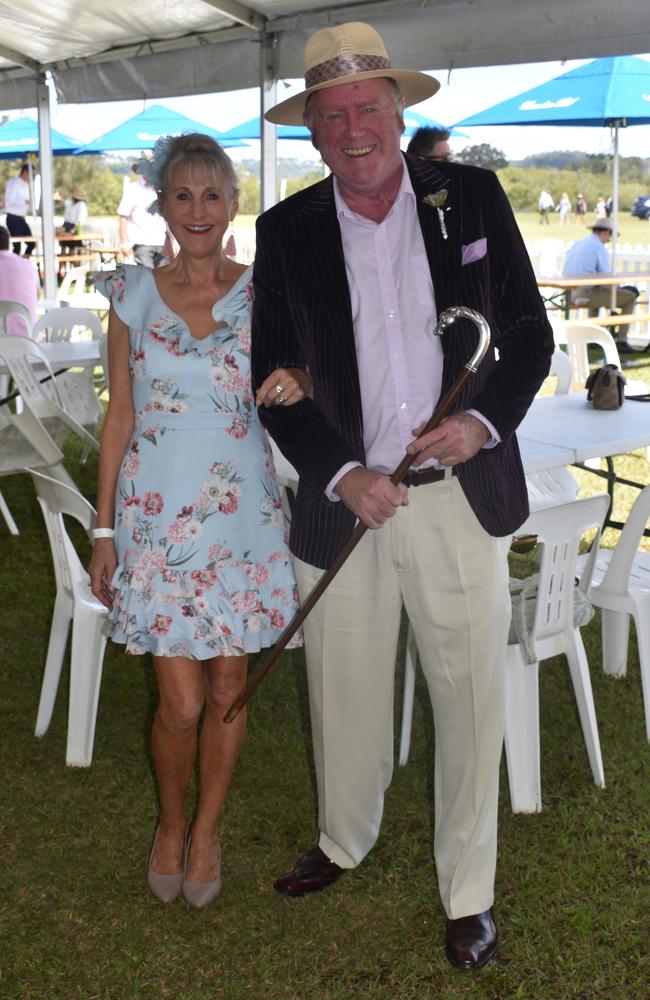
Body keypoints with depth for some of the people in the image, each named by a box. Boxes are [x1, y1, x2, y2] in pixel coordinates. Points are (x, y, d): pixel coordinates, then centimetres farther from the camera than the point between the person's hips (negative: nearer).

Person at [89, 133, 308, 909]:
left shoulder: (261, 292, 1)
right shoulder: (133, 295, 2)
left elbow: (286, 393, 9)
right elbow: (120, 416, 4)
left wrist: (295, 388, -17)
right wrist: (103, 529, 3)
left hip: (240, 511, 1)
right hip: (156, 512, -1)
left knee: (227, 687, 8)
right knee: (181, 702, -1)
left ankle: (207, 830, 31)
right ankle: (170, 823, 27)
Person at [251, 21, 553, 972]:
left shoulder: (473, 196, -1)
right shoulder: (287, 231, 1)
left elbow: (530, 332, 3)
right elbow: (274, 377, 2)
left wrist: (484, 421, -15)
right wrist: (341, 474, -11)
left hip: (462, 498, -1)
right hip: (344, 501, 1)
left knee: (471, 700, 7)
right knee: (344, 693, 16)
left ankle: (468, 893, 27)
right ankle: (345, 840, 43)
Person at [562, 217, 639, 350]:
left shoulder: (575, 244, 15)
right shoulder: (600, 248, -9)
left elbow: (565, 274, 22)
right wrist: (617, 286, 11)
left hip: (570, 294, 8)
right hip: (586, 294, -8)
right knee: (630, 296, 4)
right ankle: (621, 341, 2)